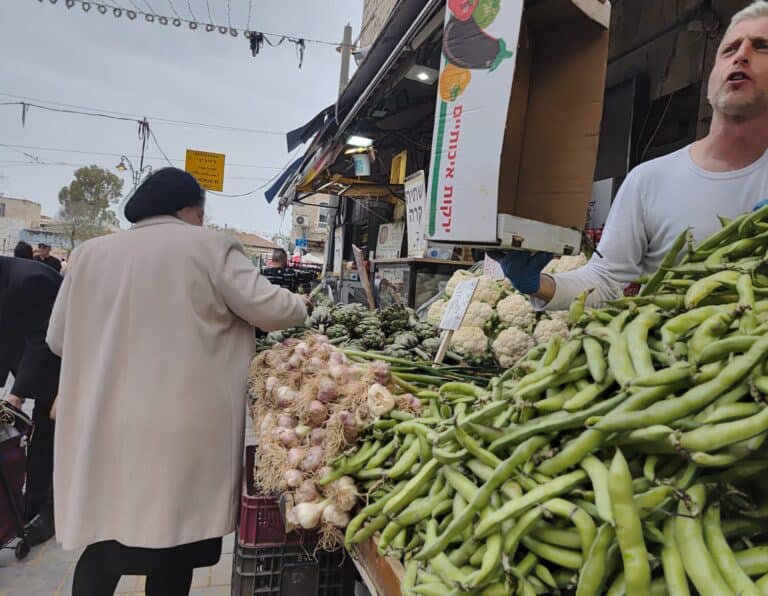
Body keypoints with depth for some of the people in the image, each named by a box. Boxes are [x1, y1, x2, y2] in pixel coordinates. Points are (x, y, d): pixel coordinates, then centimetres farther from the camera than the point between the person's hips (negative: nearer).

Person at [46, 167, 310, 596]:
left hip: (104, 426, 4)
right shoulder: (209, 247, -4)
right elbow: (268, 309, -6)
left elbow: (59, 339, 14)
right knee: (174, 540, 11)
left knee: (104, 537, 16)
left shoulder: (90, 253, 8)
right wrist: (301, 305, 14)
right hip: (183, 428, -4)